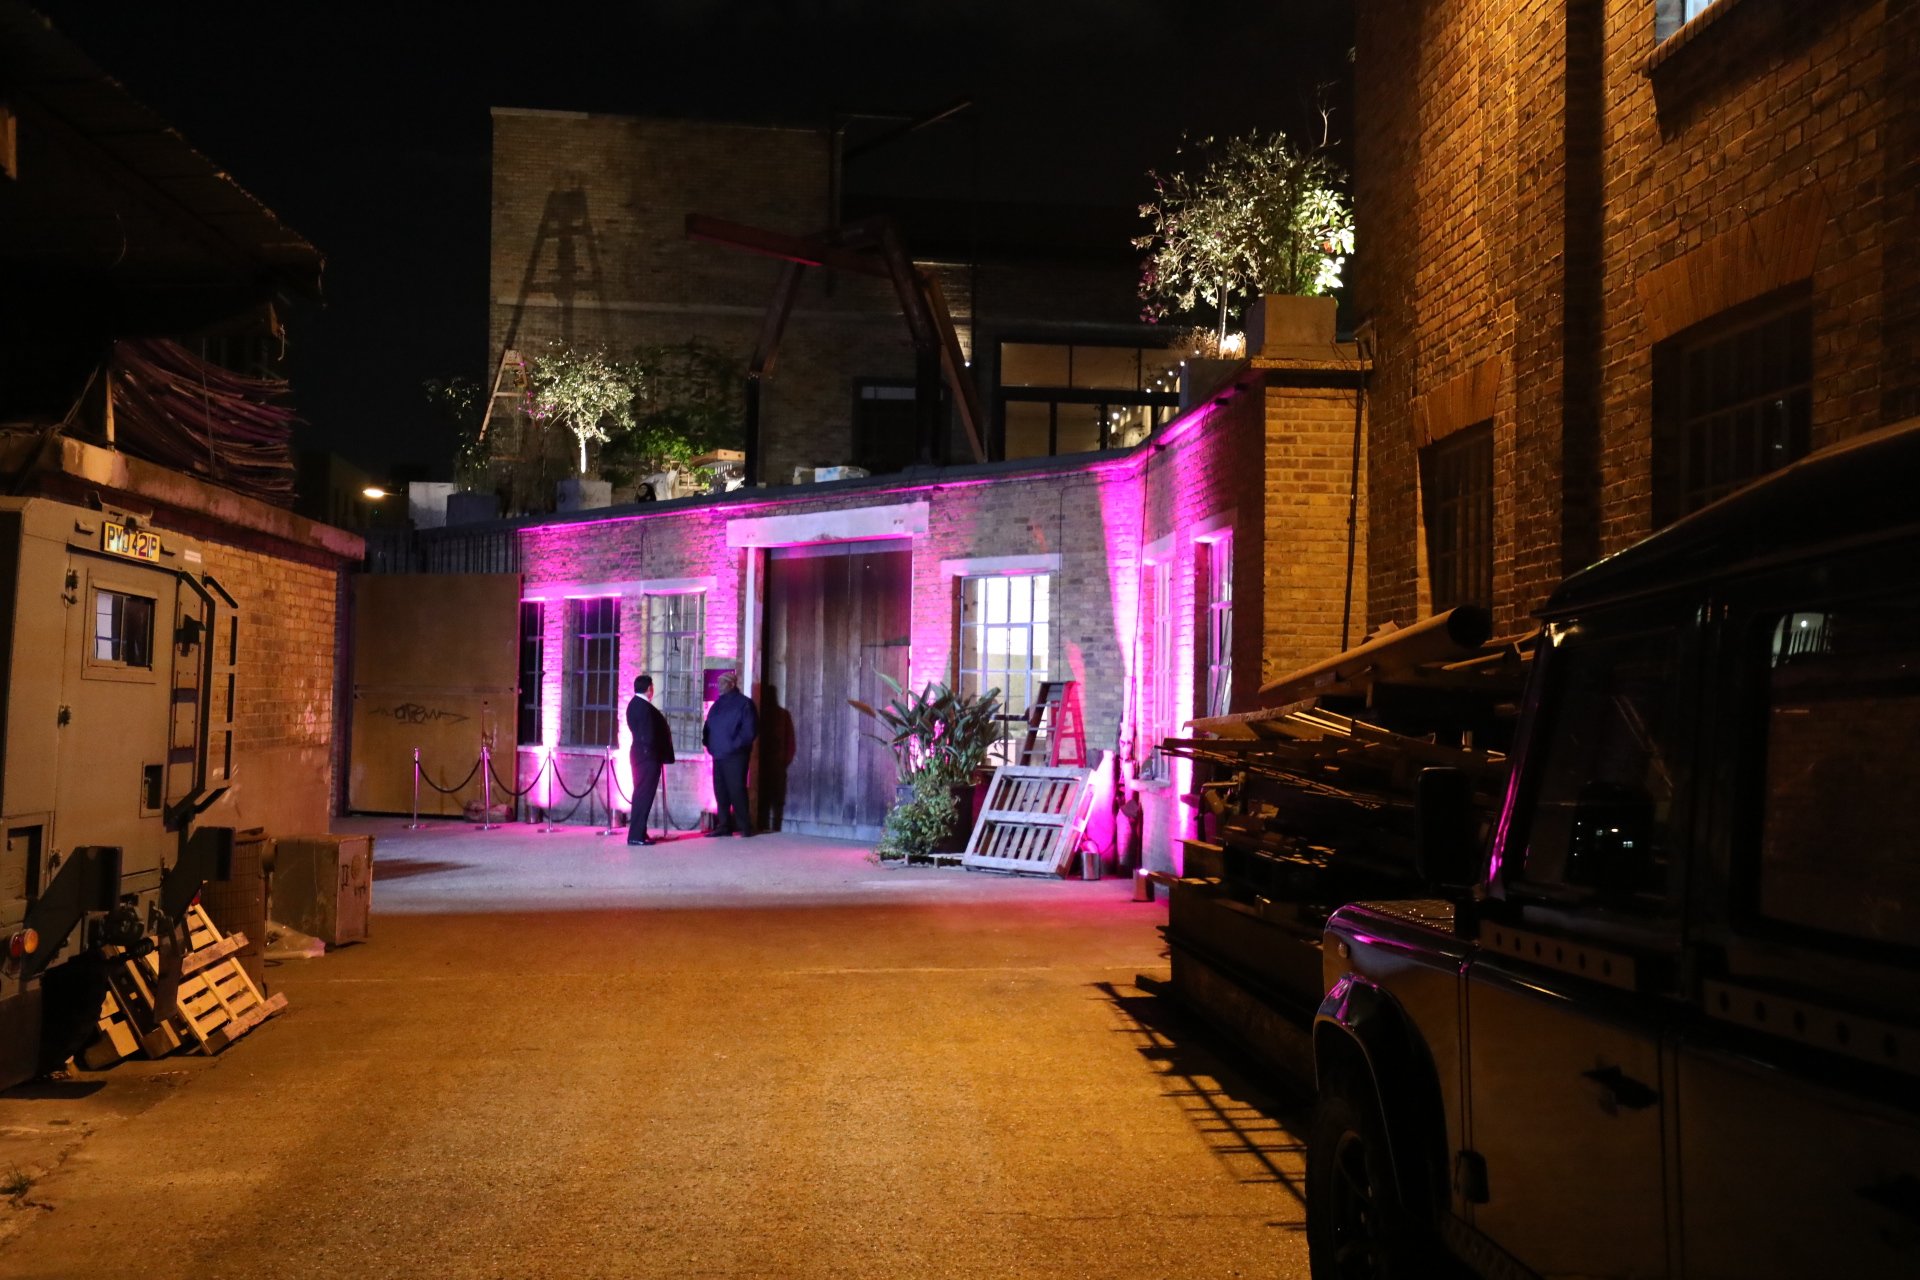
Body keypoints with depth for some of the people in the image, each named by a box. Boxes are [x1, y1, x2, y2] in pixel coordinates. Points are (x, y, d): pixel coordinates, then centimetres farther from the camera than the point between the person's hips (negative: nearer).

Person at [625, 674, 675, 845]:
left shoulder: (634, 704, 11)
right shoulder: (645, 707, -20)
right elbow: (650, 735, -22)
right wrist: (661, 754, -8)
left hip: (639, 753, 10)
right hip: (648, 755, -10)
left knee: (641, 794, 15)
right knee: (644, 795, -7)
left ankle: (638, 833, 20)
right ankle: (636, 835, -6)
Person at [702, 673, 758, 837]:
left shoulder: (743, 703, -3)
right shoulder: (718, 703, 18)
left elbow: (750, 728, -10)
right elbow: (709, 725, 21)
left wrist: (736, 744, -14)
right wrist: (708, 743, 7)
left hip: (735, 756, -7)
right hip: (718, 754, 7)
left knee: (736, 790, -6)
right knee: (720, 791, 6)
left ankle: (743, 826, 1)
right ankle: (723, 825, 12)